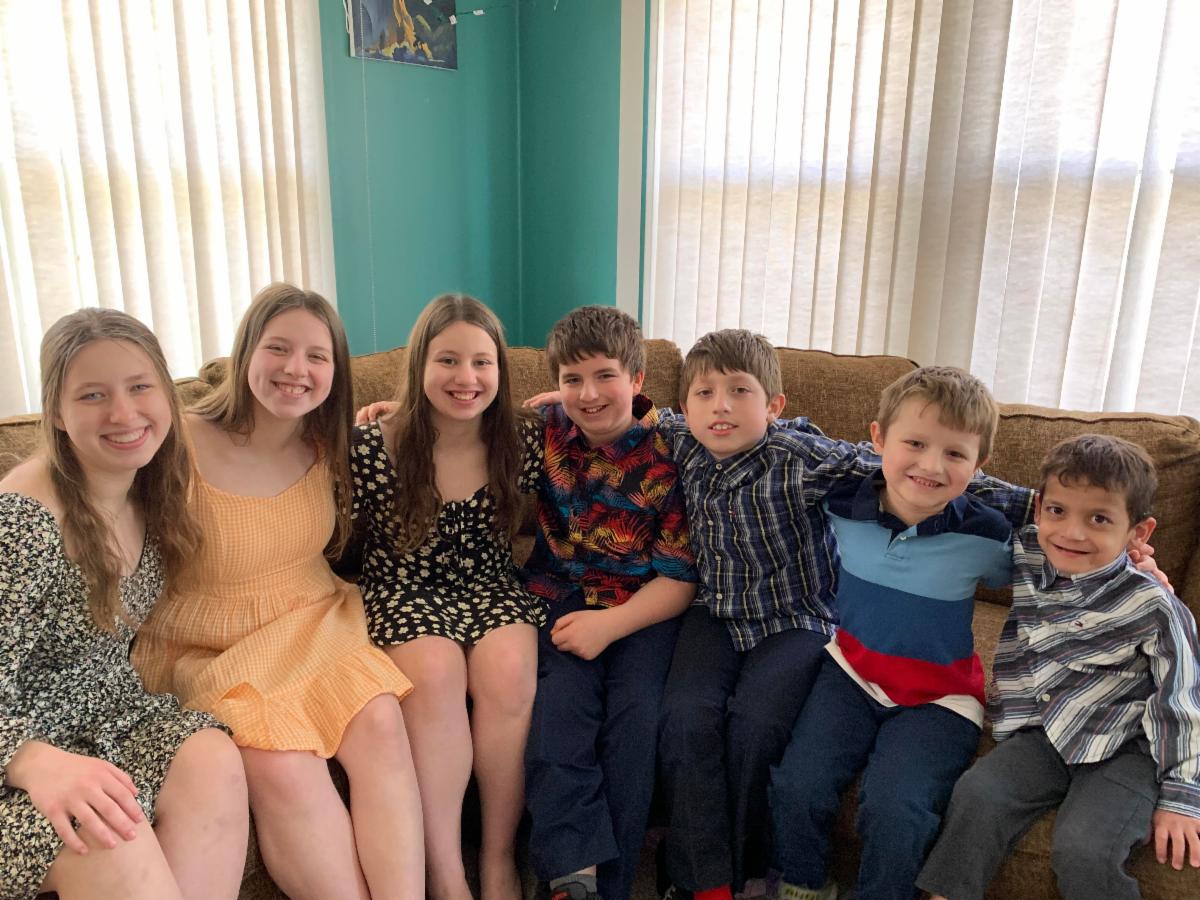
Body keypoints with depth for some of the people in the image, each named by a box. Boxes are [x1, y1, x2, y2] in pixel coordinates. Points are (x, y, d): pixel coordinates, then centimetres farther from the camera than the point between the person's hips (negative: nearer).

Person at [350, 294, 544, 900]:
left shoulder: (523, 443, -3)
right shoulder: (373, 446, -10)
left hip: (491, 588, 2)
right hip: (404, 593, -1)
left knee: (507, 670, -30)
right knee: (435, 671, -33)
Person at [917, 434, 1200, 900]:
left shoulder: (1150, 606, -14)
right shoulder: (1026, 557, -4)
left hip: (1123, 749, -4)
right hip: (1045, 736, 4)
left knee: (1083, 852, -25)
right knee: (975, 795, -17)